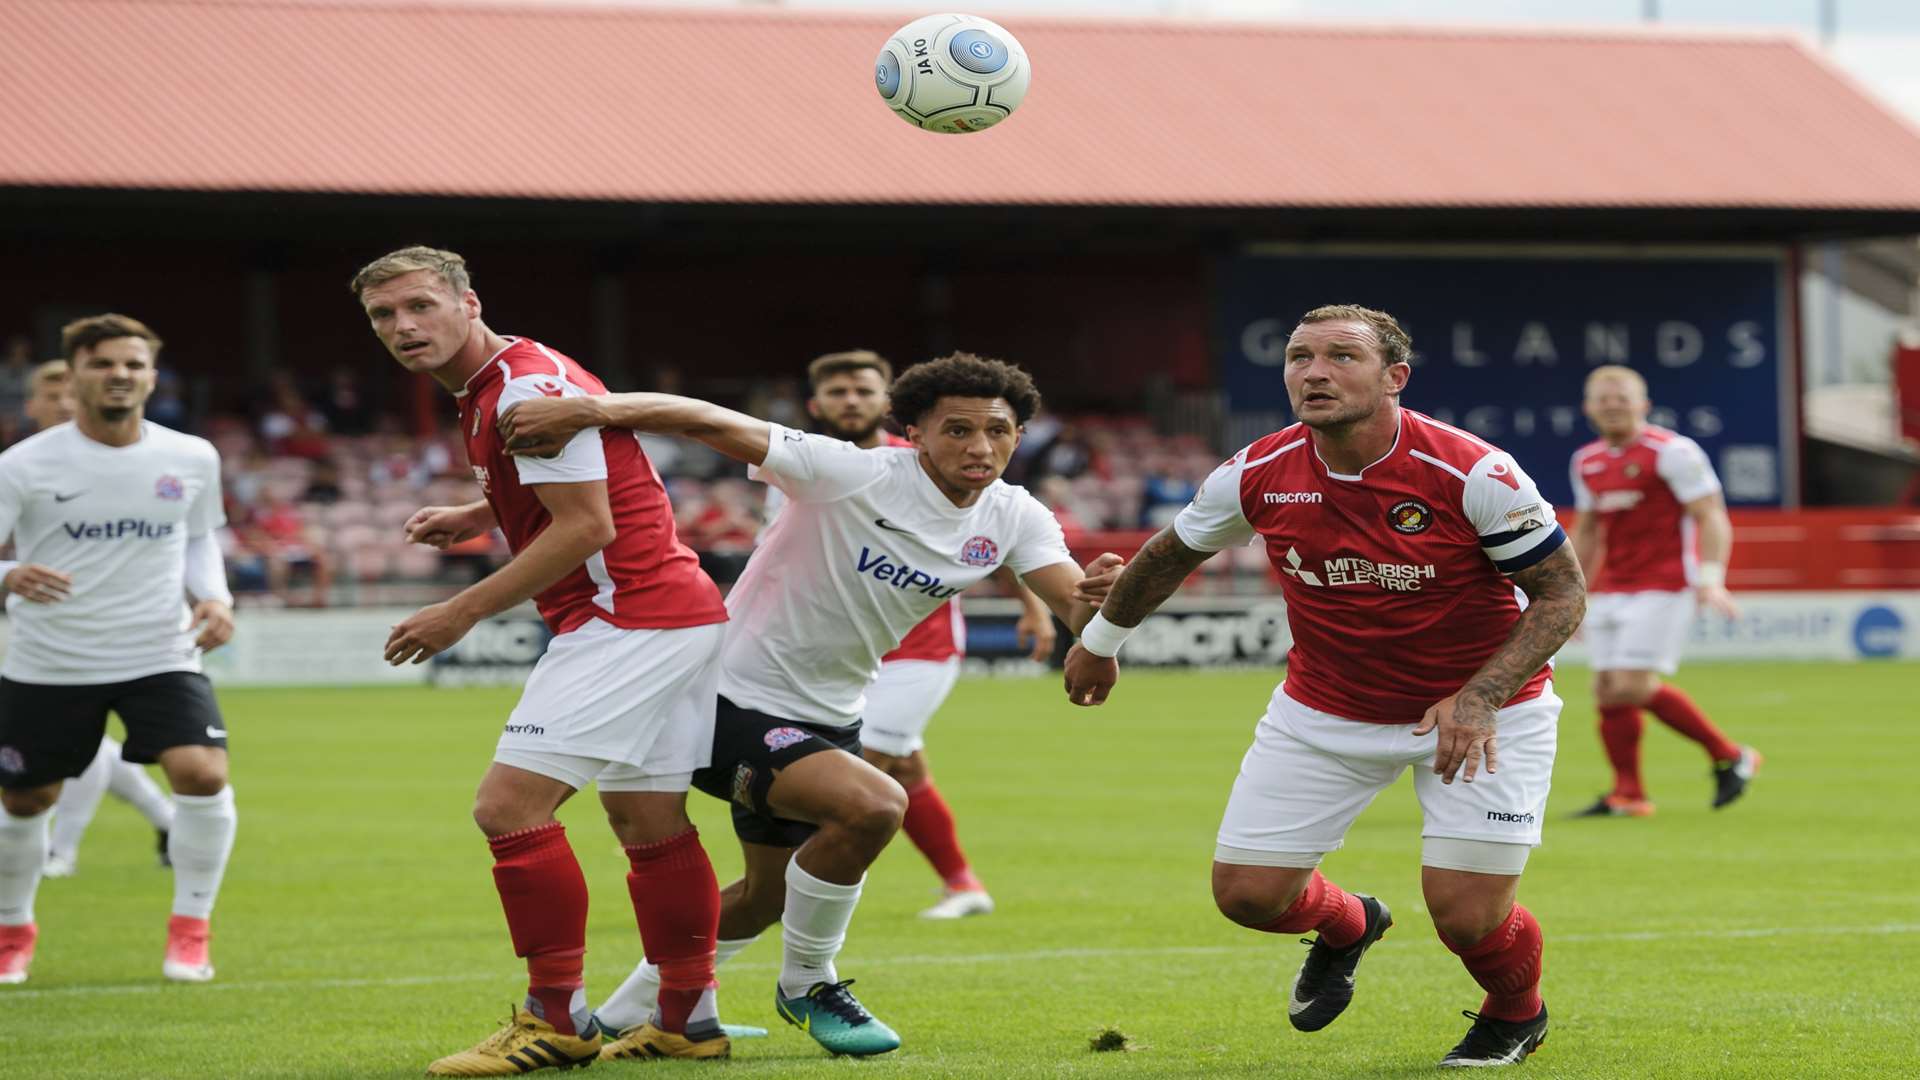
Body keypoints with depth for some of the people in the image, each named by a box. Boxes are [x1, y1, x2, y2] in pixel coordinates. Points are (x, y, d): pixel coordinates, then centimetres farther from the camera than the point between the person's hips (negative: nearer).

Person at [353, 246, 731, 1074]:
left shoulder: (529, 386, -16)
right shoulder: (487, 391, 16)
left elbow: (585, 525, -20)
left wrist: (463, 612, -17)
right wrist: (476, 517, 16)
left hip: (627, 617, -11)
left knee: (509, 806, -13)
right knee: (650, 824, 14)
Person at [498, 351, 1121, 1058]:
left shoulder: (1011, 518, -5)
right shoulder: (856, 476, -26)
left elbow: (1074, 606, -14)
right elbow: (709, 423, -33)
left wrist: (1093, 598, -40)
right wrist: (591, 409, -49)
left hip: (828, 718, 8)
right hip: (738, 701, -8)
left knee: (767, 895, 21)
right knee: (872, 806, -30)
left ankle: (626, 1013, 43)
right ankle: (806, 985, -6)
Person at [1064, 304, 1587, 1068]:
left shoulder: (1472, 475, -24)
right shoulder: (1258, 476, -12)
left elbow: (1562, 591, -16)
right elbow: (1172, 553, 9)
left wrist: (1480, 698, -29)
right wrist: (1100, 641, 22)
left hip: (1480, 711, -4)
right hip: (1324, 711, 4)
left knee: (1467, 915, -12)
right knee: (1246, 893, -1)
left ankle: (1516, 1013, 27)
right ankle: (1345, 925, 38)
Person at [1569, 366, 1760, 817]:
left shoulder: (1672, 452, -9)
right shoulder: (1587, 461, 13)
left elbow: (1712, 518, -12)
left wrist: (1710, 579, -25)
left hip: (1663, 588, -7)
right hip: (1612, 590, 7)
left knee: (1633, 686, -16)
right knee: (1609, 692, 0)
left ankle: (1729, 756, -2)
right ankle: (1628, 793, 8)